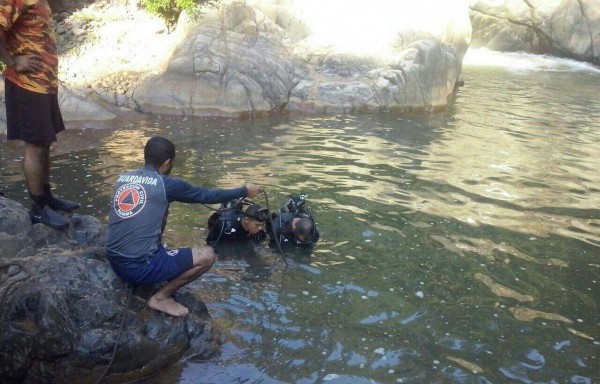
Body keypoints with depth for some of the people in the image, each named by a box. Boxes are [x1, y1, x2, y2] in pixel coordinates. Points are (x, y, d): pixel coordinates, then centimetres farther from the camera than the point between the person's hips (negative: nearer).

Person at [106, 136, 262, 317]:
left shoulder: (122, 178, 8)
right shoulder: (167, 184, -9)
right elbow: (207, 196, 4)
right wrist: (244, 191, 18)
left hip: (114, 262, 8)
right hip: (139, 267, -7)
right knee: (207, 255, 1)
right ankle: (161, 297, 2)